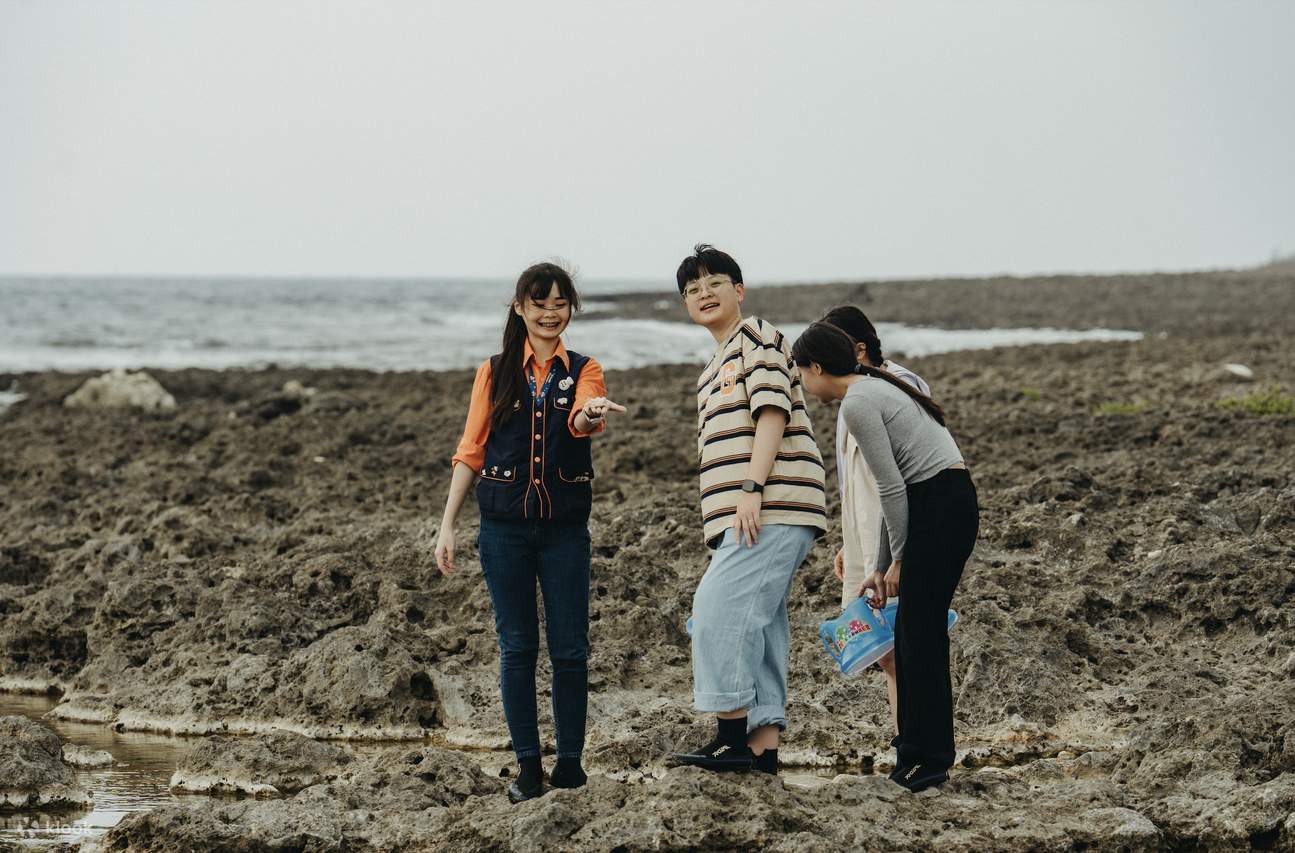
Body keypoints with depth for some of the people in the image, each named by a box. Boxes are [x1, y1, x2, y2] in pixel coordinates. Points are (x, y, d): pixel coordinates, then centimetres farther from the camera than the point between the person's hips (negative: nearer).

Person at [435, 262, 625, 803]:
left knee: (570, 650, 0)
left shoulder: (583, 371, 4)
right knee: (517, 647, 3)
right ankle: (528, 765, 9)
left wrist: (591, 415, -43)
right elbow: (470, 451, 7)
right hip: (504, 527, 1)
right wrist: (447, 525, 1)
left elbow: (581, 421, -18)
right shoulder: (495, 373, 6)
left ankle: (570, 761, 10)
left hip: (565, 528, 0)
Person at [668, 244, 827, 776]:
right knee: (758, 624, 5)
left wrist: (752, 489, -21)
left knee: (719, 605, -18)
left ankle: (734, 735, -18)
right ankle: (763, 745, 4)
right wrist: (720, 530, 22)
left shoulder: (756, 336, 0)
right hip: (745, 517, 9)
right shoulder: (713, 370, 27)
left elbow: (772, 412, -12)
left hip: (773, 507, -9)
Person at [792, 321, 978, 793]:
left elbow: (892, 487, -12)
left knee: (920, 630, -4)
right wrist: (881, 567, 23)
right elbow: (897, 488, 22)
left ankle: (930, 758, 1)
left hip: (939, 506, -10)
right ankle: (916, 752, 19)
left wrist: (898, 558, -2)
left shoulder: (857, 403, -10)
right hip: (955, 501, 10)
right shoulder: (877, 390, 21)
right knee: (914, 629, 14)